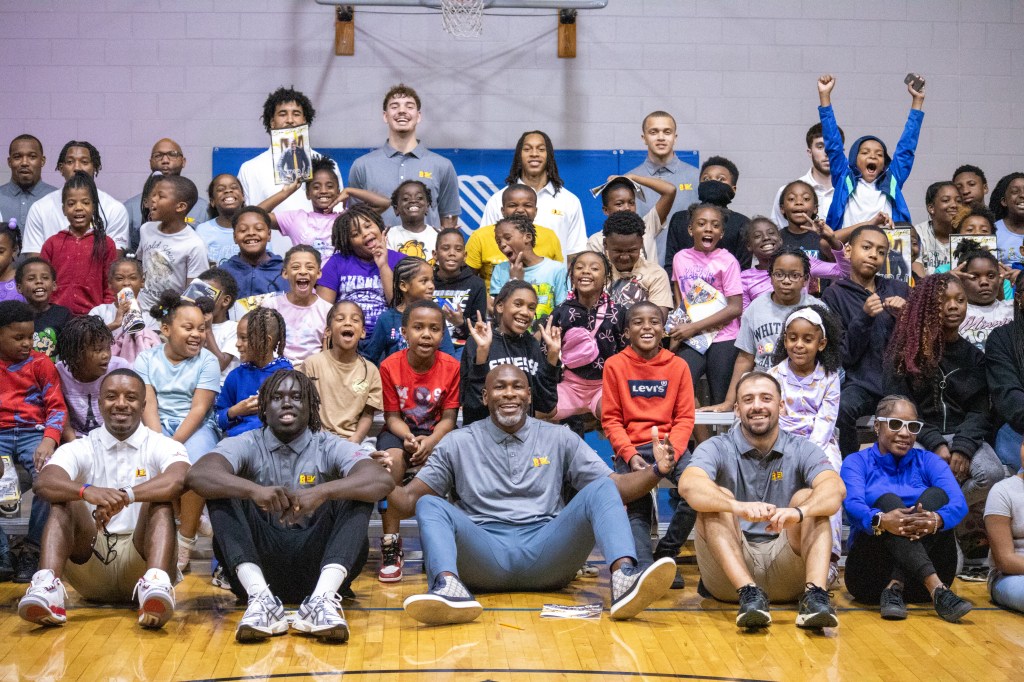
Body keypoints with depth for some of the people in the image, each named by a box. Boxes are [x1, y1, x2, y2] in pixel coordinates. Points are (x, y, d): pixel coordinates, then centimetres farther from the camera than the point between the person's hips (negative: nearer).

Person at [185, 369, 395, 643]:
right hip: (260, 564, 0)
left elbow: (382, 481, -16)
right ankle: (260, 598, -36)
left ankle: (323, 598, -39)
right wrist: (255, 491, -36)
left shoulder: (330, 447, 4)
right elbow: (196, 475, -17)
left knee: (355, 496, -19)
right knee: (223, 493, -18)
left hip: (316, 565, 0)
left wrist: (321, 492, -33)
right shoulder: (247, 445, 4)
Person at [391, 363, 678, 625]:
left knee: (600, 491, -18)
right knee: (430, 506, -24)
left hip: (546, 553, 1)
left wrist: (657, 471, -9)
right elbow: (409, 498, 9)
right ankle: (448, 587, -52)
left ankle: (625, 579, -44)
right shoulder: (458, 443, 14)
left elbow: (617, 487, 11)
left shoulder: (559, 439, 16)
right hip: (485, 555, 0)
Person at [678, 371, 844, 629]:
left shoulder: (802, 450, 4)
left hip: (786, 569, 1)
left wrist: (799, 512, -40)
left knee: (807, 497, -17)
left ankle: (815, 594, -36)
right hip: (728, 571, -1)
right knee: (716, 497, -21)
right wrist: (737, 506, -42)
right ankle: (748, 593, -39)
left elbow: (836, 488, -17)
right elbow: (689, 485, -23)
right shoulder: (717, 449, 0)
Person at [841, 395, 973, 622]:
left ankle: (895, 589, -35)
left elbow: (959, 503, -7)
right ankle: (938, 592, -48)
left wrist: (936, 520, -33)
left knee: (936, 495, -19)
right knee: (886, 500, -26)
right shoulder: (857, 462, 8)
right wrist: (881, 520, -40)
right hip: (872, 569, -2)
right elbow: (853, 505, -14)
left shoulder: (928, 461, 13)